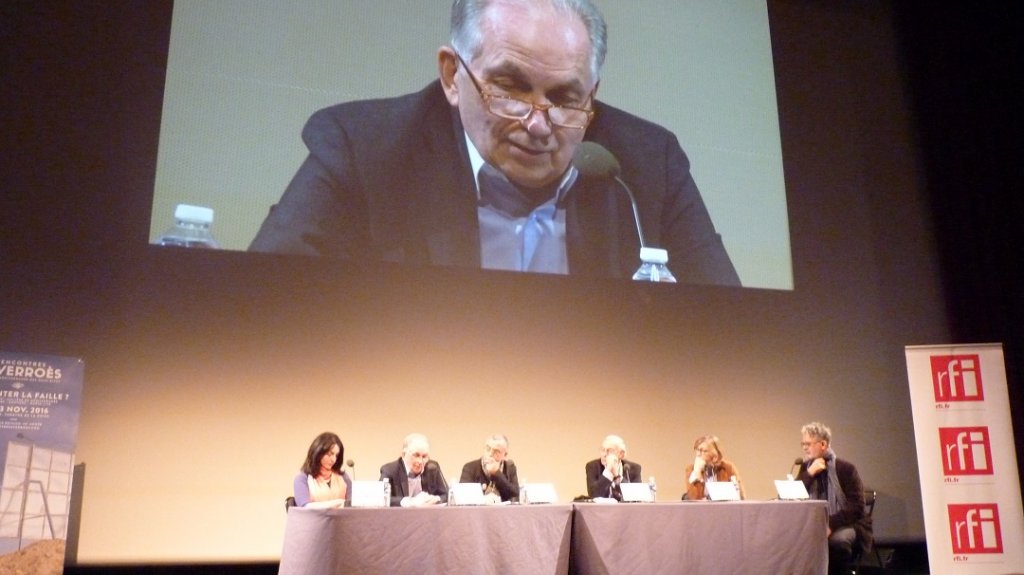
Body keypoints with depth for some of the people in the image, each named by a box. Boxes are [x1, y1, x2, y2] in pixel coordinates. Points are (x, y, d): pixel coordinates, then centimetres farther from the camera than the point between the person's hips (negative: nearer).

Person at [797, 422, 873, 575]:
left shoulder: (845, 468, -8)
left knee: (838, 540, -36)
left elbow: (856, 506, -14)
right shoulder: (806, 467, 7)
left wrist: (831, 524, -26)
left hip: (846, 524, -3)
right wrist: (810, 473, -14)